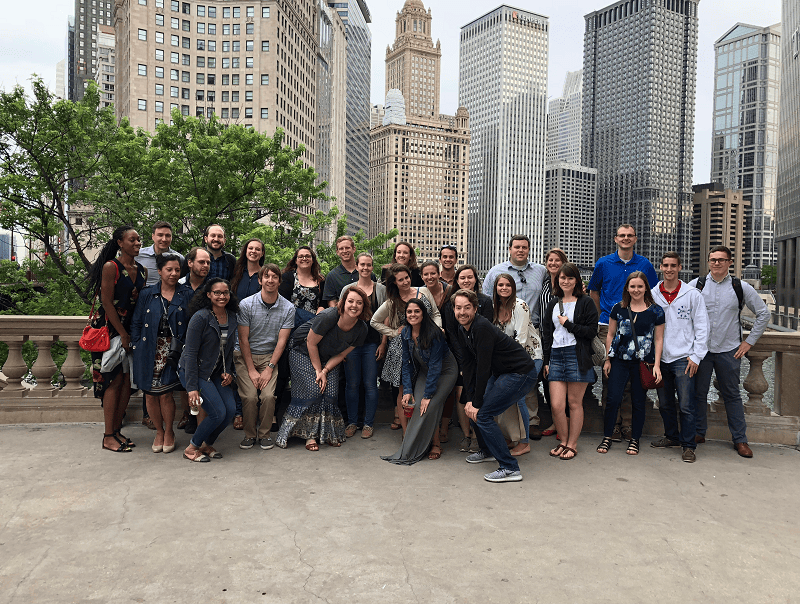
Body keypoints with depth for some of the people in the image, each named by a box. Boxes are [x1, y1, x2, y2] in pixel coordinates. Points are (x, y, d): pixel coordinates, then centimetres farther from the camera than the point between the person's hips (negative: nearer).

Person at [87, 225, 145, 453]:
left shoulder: (142, 270, 10)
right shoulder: (110, 267, -9)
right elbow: (107, 302, -12)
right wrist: (123, 334, -12)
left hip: (132, 329, 6)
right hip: (110, 329, -6)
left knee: (127, 381, 5)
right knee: (114, 380, -5)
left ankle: (117, 430, 16)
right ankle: (108, 437, 2)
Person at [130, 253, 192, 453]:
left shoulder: (187, 294, 2)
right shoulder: (147, 294, 7)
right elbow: (136, 323, 10)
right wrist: (136, 347, 2)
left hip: (174, 351, -2)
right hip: (149, 351, 2)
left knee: (165, 393, -4)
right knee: (150, 393, 6)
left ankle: (169, 432, 19)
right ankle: (159, 431, 27)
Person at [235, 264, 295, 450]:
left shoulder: (288, 308, -4)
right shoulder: (246, 305, -8)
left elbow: (281, 341, -4)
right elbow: (243, 340, -7)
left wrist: (269, 368, -12)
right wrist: (251, 370, -11)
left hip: (269, 356, 1)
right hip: (244, 356, -1)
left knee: (268, 396, -18)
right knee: (250, 397, -17)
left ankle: (264, 434, 4)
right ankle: (249, 435, 6)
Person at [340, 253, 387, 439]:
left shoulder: (381, 289, 5)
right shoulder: (348, 289, 7)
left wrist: (383, 342, -2)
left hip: (372, 343, -1)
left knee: (370, 384, 3)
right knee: (352, 383, 5)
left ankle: (369, 423, 16)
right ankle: (351, 422, 19)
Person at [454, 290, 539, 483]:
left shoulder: (482, 328, -24)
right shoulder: (462, 330, 4)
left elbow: (483, 367, -24)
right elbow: (468, 366, 6)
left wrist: (477, 403, -17)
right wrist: (470, 399, 1)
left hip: (522, 373, -9)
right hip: (504, 373, 9)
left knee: (482, 414, -13)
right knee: (471, 409, 11)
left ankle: (510, 468, -8)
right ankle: (487, 451, 33)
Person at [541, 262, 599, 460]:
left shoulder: (586, 303, 2)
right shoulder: (553, 304, 16)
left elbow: (592, 331, -6)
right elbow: (546, 334, 16)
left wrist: (568, 324, -8)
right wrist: (546, 360, 11)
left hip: (577, 357, -4)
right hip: (556, 356, 4)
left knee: (575, 403, 3)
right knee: (556, 405, -1)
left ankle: (572, 445, 17)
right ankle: (563, 442, 19)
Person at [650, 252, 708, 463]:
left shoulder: (692, 294, -1)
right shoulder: (652, 294, 6)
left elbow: (702, 327, 0)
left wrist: (696, 356, -6)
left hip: (683, 357, -3)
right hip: (661, 357, 3)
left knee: (686, 405, -4)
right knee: (665, 404, 12)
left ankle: (688, 445, 8)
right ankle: (671, 436, 29)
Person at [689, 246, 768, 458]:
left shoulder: (741, 288, 1)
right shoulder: (695, 285, 0)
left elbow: (763, 313, 10)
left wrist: (749, 341, 6)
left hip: (729, 351, 0)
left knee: (732, 395, 7)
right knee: (698, 393, 6)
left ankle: (740, 439, 17)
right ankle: (699, 433, 20)